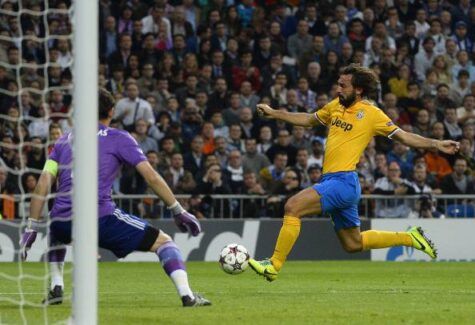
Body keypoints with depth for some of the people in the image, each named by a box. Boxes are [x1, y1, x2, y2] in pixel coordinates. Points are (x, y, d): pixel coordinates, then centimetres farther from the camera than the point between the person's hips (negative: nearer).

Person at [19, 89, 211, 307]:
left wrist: (32, 228, 14)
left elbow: (44, 183, 13)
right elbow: (151, 177, 2)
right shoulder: (119, 138, 9)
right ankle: (187, 295, -11)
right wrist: (179, 212, 8)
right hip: (101, 219, -4)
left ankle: (56, 288, 24)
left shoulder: (65, 139, 20)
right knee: (163, 242, 7)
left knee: (56, 234, 41)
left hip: (62, 223, 4)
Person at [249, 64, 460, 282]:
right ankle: (409, 238, 31)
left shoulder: (371, 113, -6)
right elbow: (308, 120, 29)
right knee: (353, 244, 18)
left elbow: (403, 136, -1)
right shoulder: (336, 106, 14)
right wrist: (274, 114, 24)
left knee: (292, 207, -21)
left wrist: (436, 145, -11)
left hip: (343, 181, -8)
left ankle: (274, 266, -17)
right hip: (332, 180, 8)